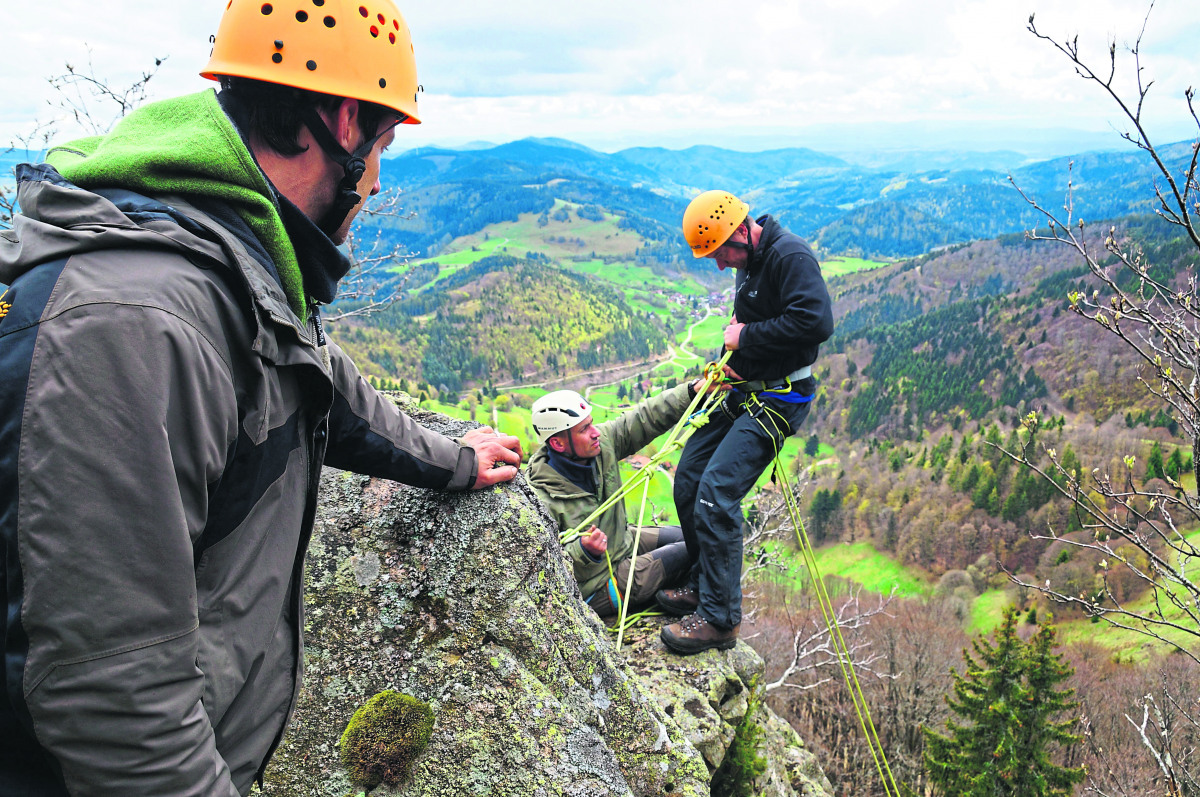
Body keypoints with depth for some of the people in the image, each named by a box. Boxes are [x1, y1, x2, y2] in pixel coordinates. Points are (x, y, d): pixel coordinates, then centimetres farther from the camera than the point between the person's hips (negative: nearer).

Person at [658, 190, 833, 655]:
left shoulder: (790, 256, -17)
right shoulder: (751, 263, 13)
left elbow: (816, 322, -30)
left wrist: (746, 337, -19)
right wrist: (732, 362, 7)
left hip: (778, 399, -10)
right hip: (745, 392, 10)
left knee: (716, 492, -18)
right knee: (688, 479, 6)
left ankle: (719, 618, -8)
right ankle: (703, 586, 22)